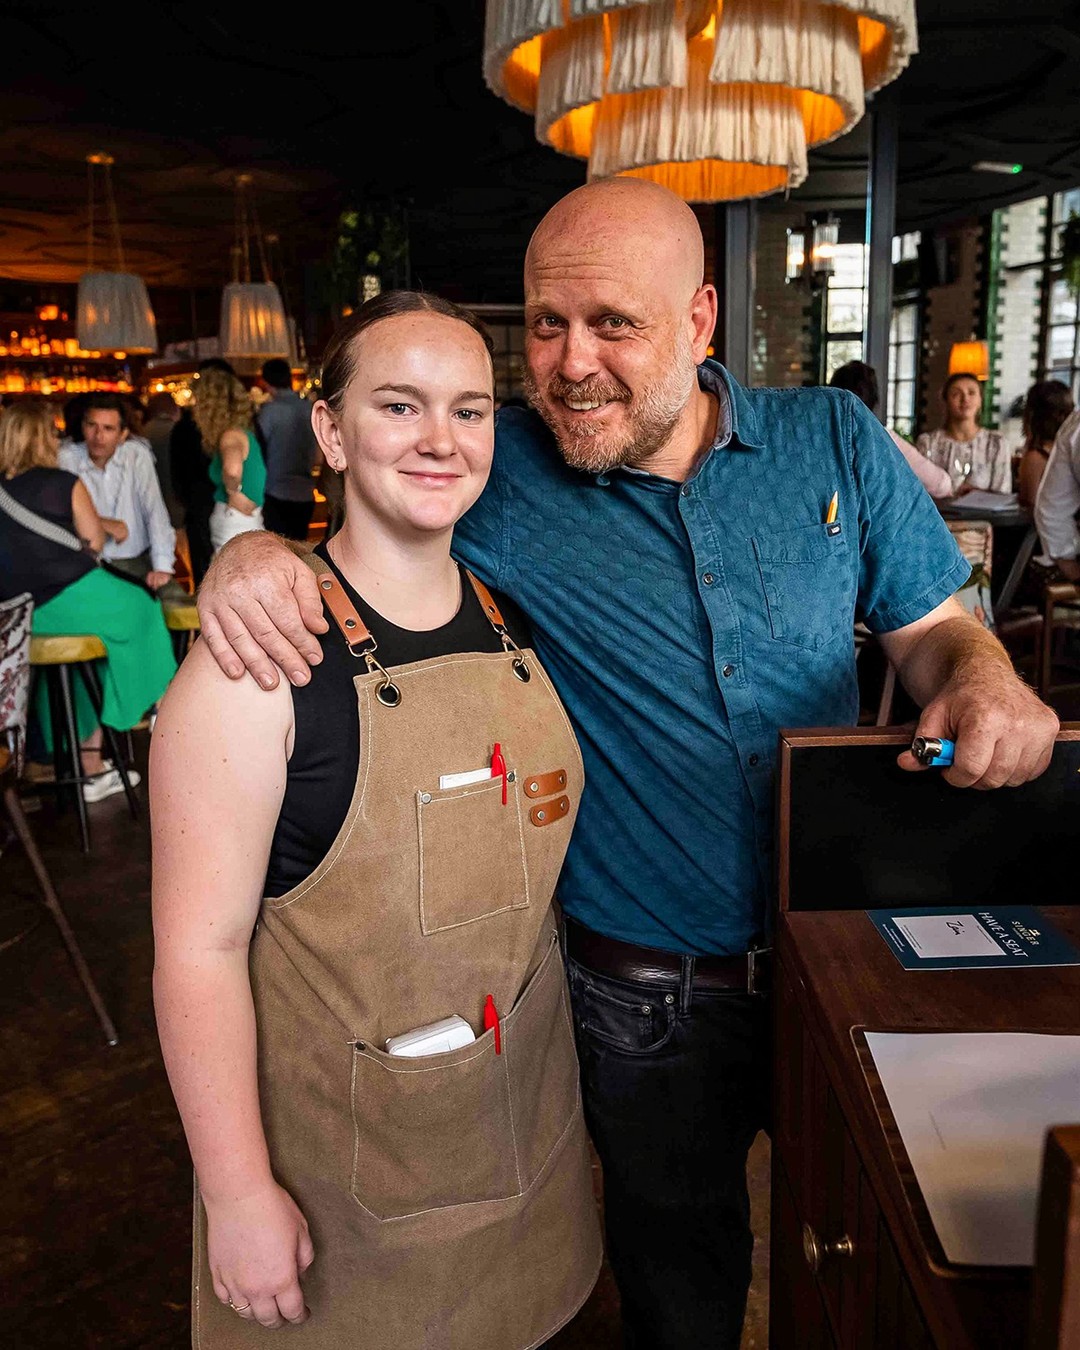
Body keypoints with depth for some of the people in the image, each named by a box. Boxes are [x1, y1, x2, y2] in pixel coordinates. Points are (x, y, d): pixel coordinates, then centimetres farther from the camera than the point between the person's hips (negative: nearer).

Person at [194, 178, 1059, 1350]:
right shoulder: (495, 474, -11)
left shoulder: (833, 440, -6)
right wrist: (250, 550, -24)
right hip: (646, 998, -1)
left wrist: (984, 682, -22)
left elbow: (931, 629, 1)